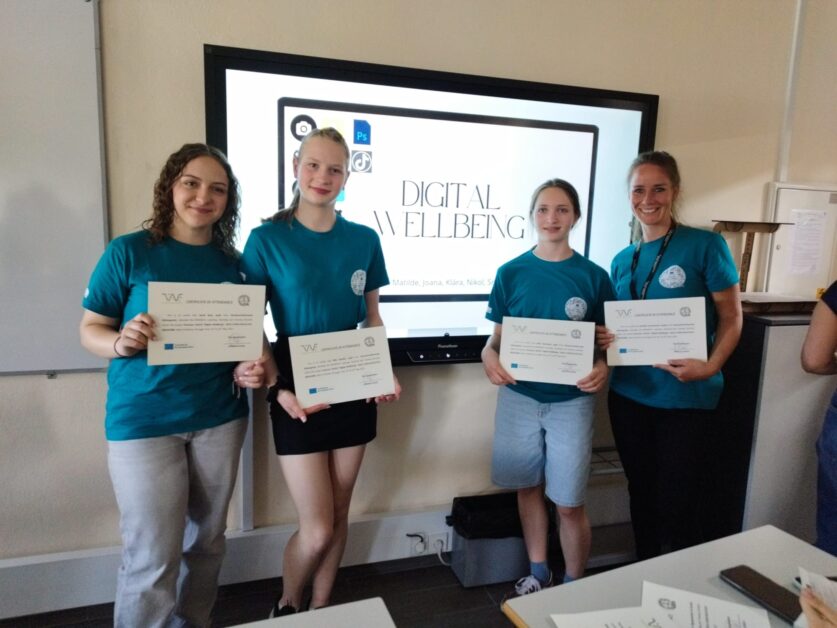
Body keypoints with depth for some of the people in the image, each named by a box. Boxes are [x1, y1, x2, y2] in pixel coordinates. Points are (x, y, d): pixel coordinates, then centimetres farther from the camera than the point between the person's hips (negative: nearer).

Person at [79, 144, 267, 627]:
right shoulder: (129, 252, -5)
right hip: (143, 421, -3)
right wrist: (120, 343, -24)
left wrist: (250, 370, -10)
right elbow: (90, 330, -3)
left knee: (207, 540, 17)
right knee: (152, 559, 0)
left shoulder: (231, 262, 4)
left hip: (220, 417, 4)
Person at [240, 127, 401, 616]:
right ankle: (286, 607, 33)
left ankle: (321, 609, 39)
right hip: (298, 395, -3)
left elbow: (372, 318, 9)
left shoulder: (364, 240, 2)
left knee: (339, 516, 15)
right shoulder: (267, 239, -7)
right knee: (317, 528, 1)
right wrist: (277, 388, -16)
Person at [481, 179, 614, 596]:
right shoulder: (511, 273, -1)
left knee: (569, 503, 5)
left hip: (572, 401, -1)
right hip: (519, 396, 2)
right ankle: (538, 573, 37)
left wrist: (603, 367, -20)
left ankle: (573, 586, 29)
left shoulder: (593, 276, -4)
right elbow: (498, 337, 4)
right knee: (529, 487, 16)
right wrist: (489, 356, -18)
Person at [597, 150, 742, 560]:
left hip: (684, 398, -5)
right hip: (628, 394, 5)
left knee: (677, 504, 5)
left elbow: (731, 316, -6)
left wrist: (710, 366, -21)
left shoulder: (705, 245, -7)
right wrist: (603, 338, -6)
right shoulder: (622, 261, 8)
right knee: (641, 495, 18)